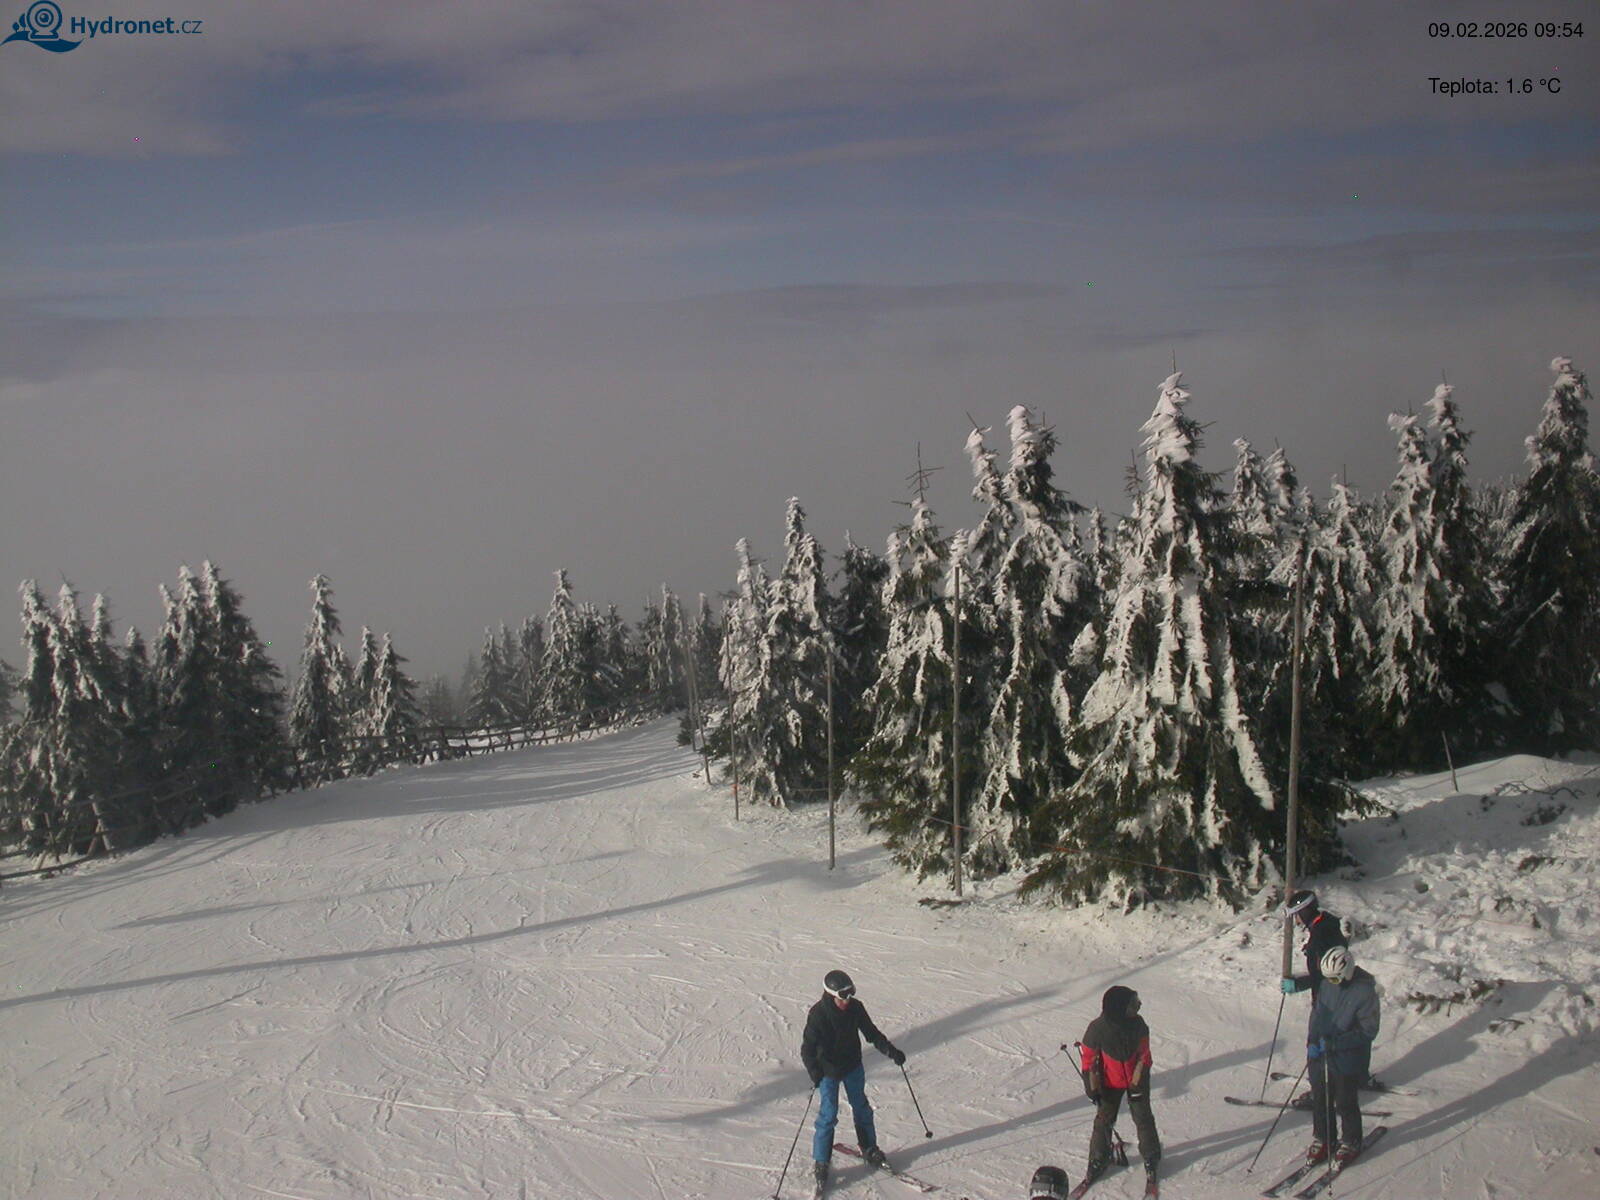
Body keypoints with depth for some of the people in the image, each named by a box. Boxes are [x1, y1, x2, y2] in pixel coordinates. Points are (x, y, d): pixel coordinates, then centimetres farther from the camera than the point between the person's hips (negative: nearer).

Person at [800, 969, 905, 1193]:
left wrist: (890, 1051, -9)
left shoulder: (855, 1008, -12)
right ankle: (820, 1163, 10)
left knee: (861, 1107, 17)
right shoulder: (818, 1014, -23)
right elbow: (808, 1048, -20)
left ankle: (869, 1149, 36)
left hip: (853, 1067, 4)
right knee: (829, 1115, -3)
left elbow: (871, 1033, 1)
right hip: (828, 1071, -4)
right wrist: (815, 1073, -34)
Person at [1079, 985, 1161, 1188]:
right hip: (1110, 1083, -1)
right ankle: (1098, 1159, 27)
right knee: (1104, 1120, 7)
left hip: (1136, 1080, 1)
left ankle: (1151, 1156, 33)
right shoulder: (1097, 1029, -27)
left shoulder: (1137, 1023, -21)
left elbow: (1143, 1055, -8)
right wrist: (1092, 1088, -10)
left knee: (1143, 1119, 11)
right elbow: (1089, 1059, -13)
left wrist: (1138, 1083, -10)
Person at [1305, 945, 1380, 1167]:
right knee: (1319, 1099, 14)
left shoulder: (1365, 991, -19)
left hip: (1348, 1059, -5)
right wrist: (1312, 1042, -1)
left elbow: (1368, 1031, -17)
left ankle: (1351, 1143, 28)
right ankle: (1322, 1138, 32)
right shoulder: (1327, 983, 0)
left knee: (1345, 1103, 7)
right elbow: (1317, 1011, 12)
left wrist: (1333, 1043, -21)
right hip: (1320, 1056, 5)